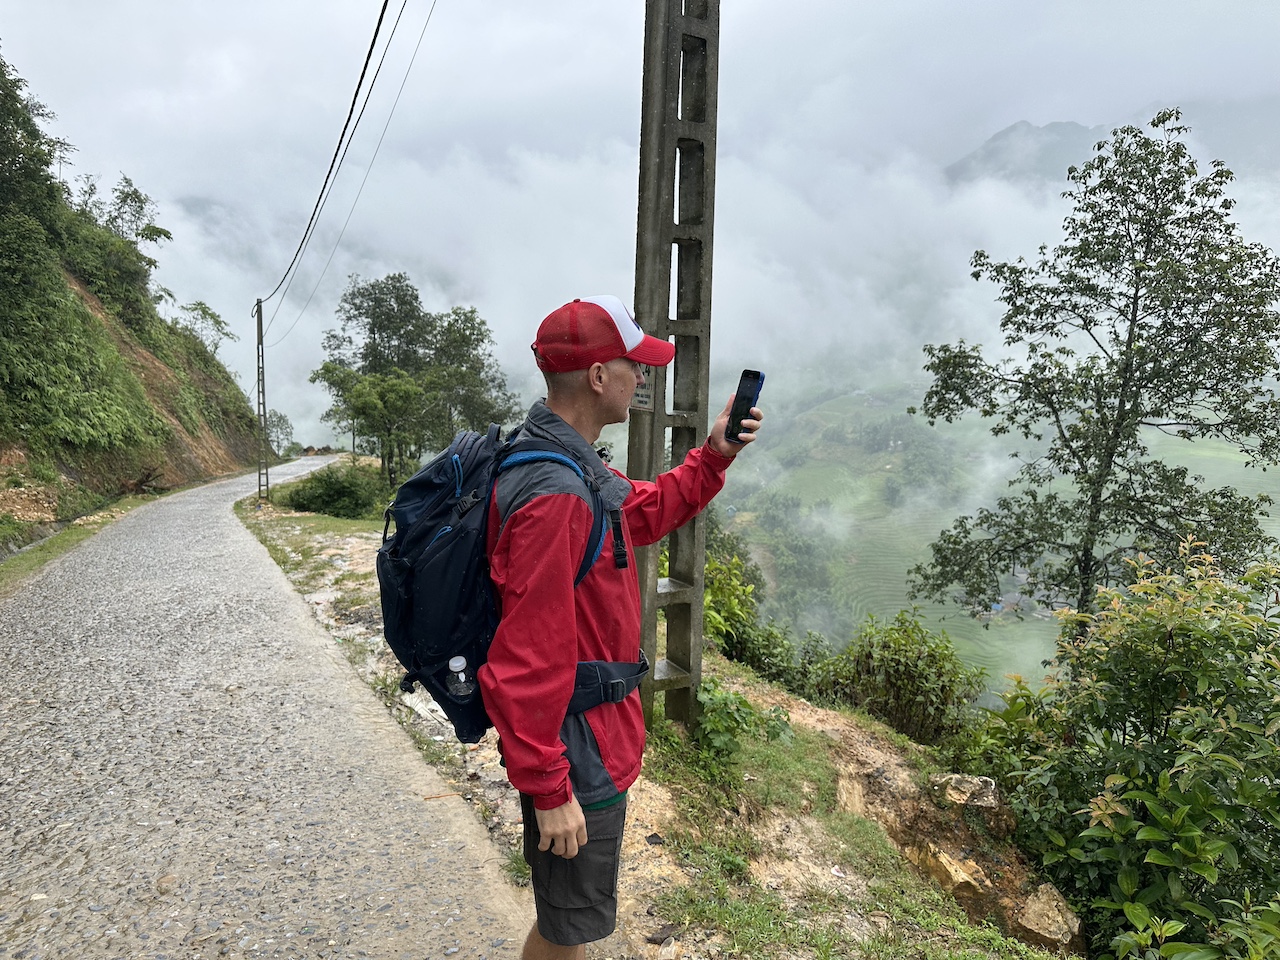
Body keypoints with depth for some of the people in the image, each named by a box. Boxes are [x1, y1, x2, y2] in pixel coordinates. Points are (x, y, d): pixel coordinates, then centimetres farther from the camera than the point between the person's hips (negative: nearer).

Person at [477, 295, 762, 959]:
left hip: (589, 736, 10)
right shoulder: (554, 495, -30)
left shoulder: (573, 467, 4)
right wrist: (548, 790, -23)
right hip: (574, 755, -10)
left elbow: (646, 511, 21)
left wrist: (714, 456, 9)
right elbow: (525, 662, -30)